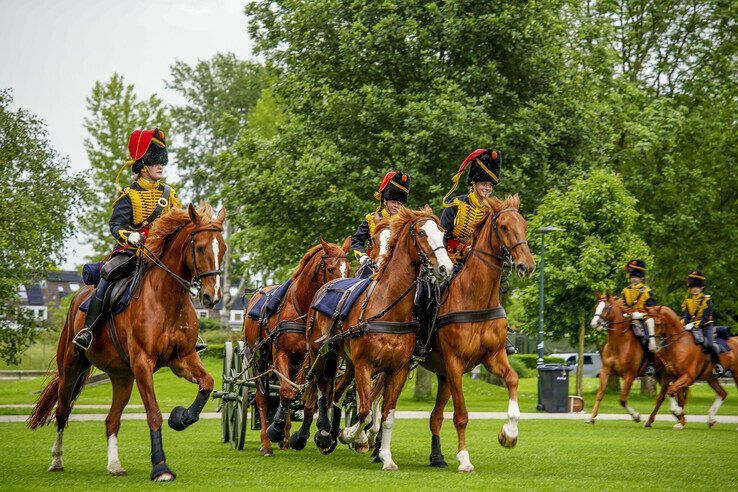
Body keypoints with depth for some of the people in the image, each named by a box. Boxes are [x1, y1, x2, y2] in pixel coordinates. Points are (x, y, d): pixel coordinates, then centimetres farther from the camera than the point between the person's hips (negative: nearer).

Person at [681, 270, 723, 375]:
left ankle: (718, 365, -11)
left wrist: (693, 324, -31)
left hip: (706, 326, -6)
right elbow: (686, 315, 5)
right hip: (692, 327, 6)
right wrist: (682, 323, -17)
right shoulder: (688, 300, 9)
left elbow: (705, 317, -18)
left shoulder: (706, 300, -8)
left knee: (709, 344, -27)